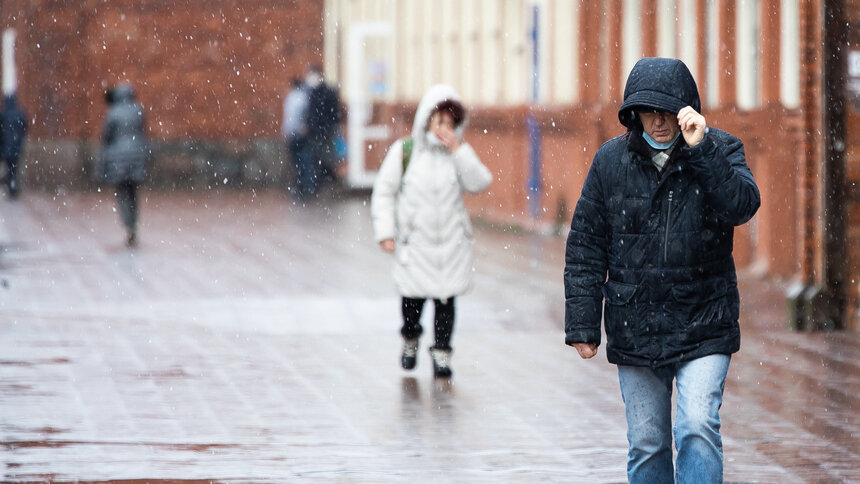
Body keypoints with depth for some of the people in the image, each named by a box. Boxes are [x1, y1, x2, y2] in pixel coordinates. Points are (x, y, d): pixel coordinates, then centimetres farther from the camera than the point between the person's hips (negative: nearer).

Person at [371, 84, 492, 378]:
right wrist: (385, 231, -5)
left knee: (446, 299, -2)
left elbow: (479, 183, -11)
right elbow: (384, 192, 2)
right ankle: (410, 341, 31)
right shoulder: (404, 152, -2)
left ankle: (441, 353, 9)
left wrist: (458, 151, -17)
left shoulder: (460, 153, 4)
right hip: (415, 241, -1)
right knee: (413, 298, 3)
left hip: (452, 242, 1)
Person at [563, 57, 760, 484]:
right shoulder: (611, 160, 1)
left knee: (698, 428, -15)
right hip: (635, 329, 2)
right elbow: (585, 246, 5)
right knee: (646, 444, 7)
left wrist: (700, 150, -28)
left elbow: (742, 206, -21)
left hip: (703, 325, -2)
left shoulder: (721, 151, -2)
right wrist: (582, 323, 1)